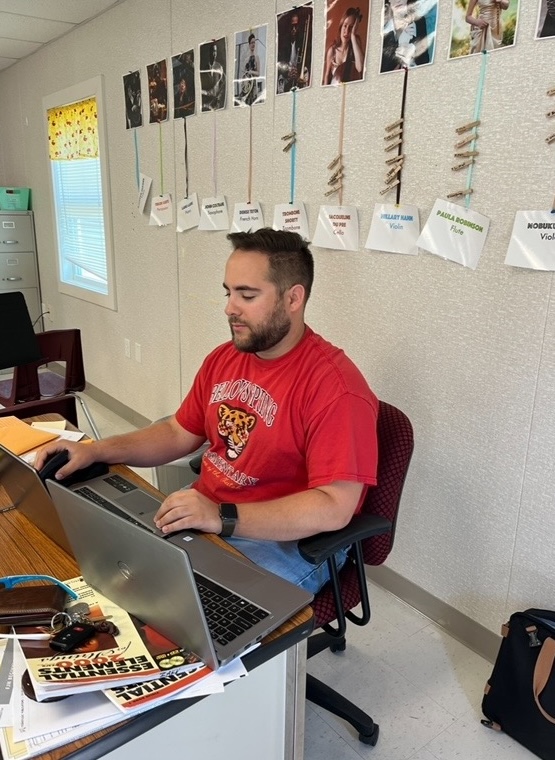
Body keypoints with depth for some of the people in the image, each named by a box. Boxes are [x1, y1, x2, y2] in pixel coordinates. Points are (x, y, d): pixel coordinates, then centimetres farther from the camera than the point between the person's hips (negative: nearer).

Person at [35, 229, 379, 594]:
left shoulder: (334, 386, -22)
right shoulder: (223, 358, 5)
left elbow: (334, 506, -26)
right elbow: (178, 434, 14)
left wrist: (223, 517, -33)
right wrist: (97, 450, 1)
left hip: (288, 543, -7)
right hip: (203, 513, 7)